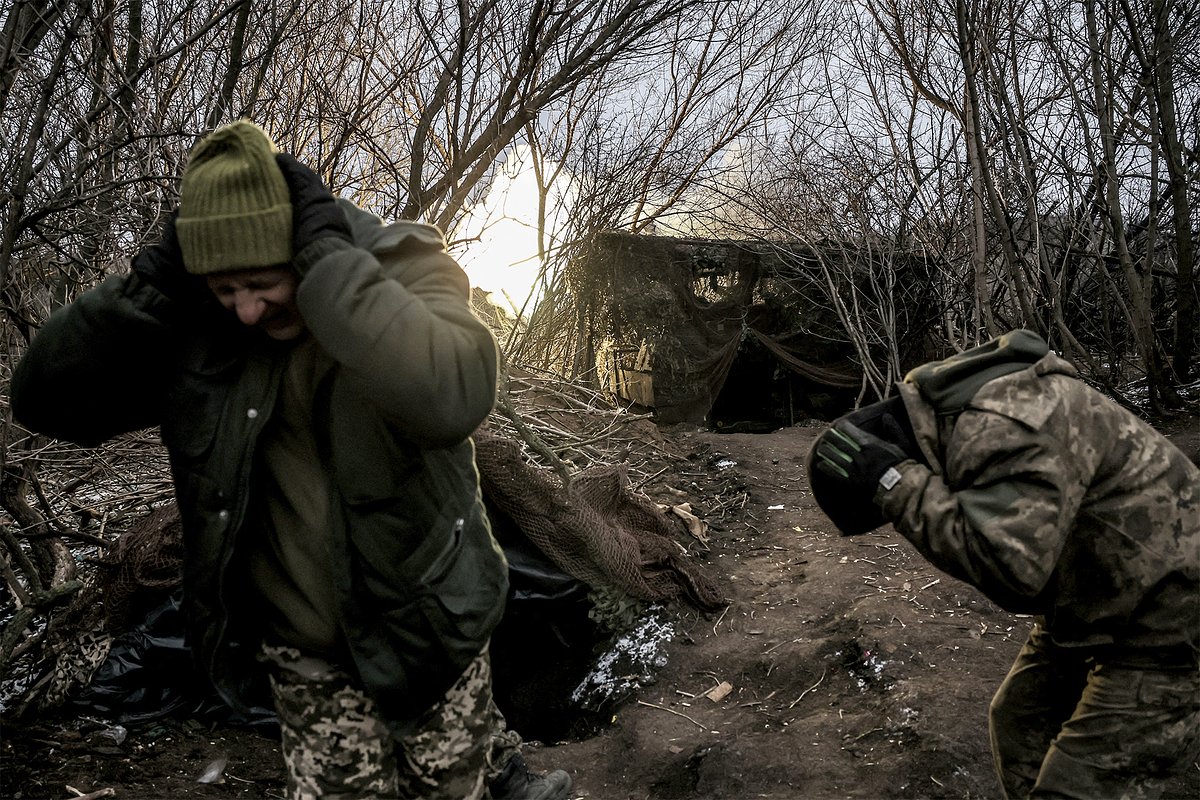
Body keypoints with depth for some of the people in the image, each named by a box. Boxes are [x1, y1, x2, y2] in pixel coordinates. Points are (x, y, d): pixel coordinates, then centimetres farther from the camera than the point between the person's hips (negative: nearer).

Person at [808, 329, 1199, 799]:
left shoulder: (1004, 427, -32)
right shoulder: (946, 418, 0)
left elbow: (1009, 565, -40)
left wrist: (897, 486, -35)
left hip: (1159, 618, -10)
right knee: (1019, 725, 21)